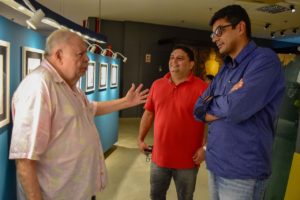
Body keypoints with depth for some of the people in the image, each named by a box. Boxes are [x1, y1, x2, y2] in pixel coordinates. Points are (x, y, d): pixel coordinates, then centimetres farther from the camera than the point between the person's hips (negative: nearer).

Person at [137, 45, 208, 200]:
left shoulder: (201, 88, -12)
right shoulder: (157, 85, 3)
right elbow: (148, 114, 8)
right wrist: (140, 139, 6)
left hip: (187, 160, -4)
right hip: (159, 156, 4)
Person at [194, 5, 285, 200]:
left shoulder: (264, 59, -14)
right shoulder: (225, 69, 10)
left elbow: (237, 108, -26)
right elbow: (199, 109, 6)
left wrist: (212, 104, -5)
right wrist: (224, 106, -13)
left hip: (243, 172, -7)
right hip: (215, 164, 7)